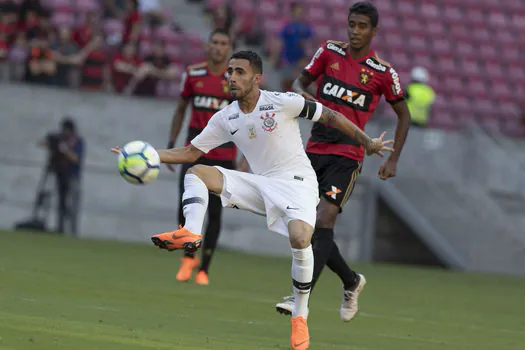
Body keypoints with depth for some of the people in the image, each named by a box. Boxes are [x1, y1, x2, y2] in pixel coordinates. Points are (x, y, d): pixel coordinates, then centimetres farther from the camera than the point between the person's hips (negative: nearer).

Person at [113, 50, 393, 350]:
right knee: (196, 173, -7)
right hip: (260, 184, 6)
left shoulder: (283, 102, -12)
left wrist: (367, 142, -2)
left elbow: (330, 116, -3)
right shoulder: (225, 119, 4)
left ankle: (300, 316, -15)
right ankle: (191, 233, -31)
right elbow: (190, 153, 8)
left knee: (300, 238, -32)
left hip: (296, 180, -6)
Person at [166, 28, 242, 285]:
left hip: (224, 155, -1)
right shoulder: (193, 74, 3)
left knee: (215, 212, 0)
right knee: (186, 206, -11)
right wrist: (171, 145, 11)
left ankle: (204, 268, 12)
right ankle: (189, 257, 12)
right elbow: (181, 110, 15)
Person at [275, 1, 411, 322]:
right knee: (307, 227, 6)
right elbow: (302, 81, 16)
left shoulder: (383, 72, -2)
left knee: (324, 221, -19)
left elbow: (404, 115, 9)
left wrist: (393, 159, 2)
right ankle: (352, 281, 29)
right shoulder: (330, 52, 6)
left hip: (347, 155, -5)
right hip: (315, 150, 5)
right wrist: (301, 94, -9)